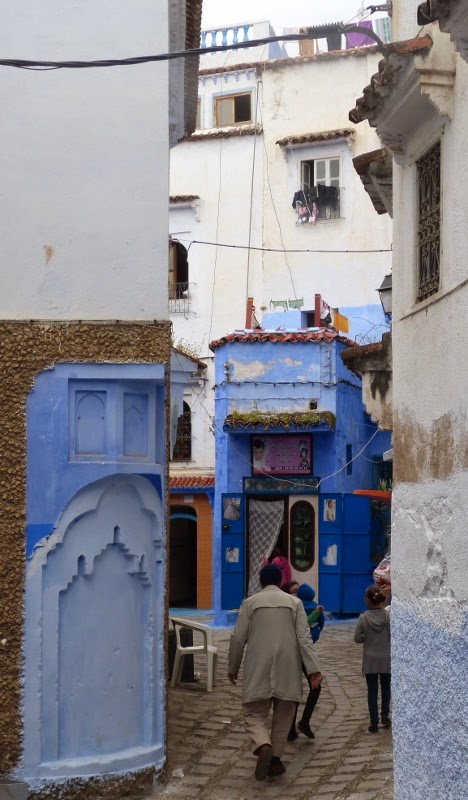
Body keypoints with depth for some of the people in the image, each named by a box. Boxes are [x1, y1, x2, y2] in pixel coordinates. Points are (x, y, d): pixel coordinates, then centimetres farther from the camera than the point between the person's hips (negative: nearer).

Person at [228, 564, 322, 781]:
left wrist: (233, 668, 13)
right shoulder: (294, 602, 6)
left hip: (258, 669, -1)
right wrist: (313, 669, -7)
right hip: (287, 669, 1)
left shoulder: (250, 602, 4)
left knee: (255, 714, 3)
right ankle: (275, 759, 13)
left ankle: (263, 746, -24)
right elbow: (304, 638, -3)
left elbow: (238, 638, 2)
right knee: (283, 716, 14)